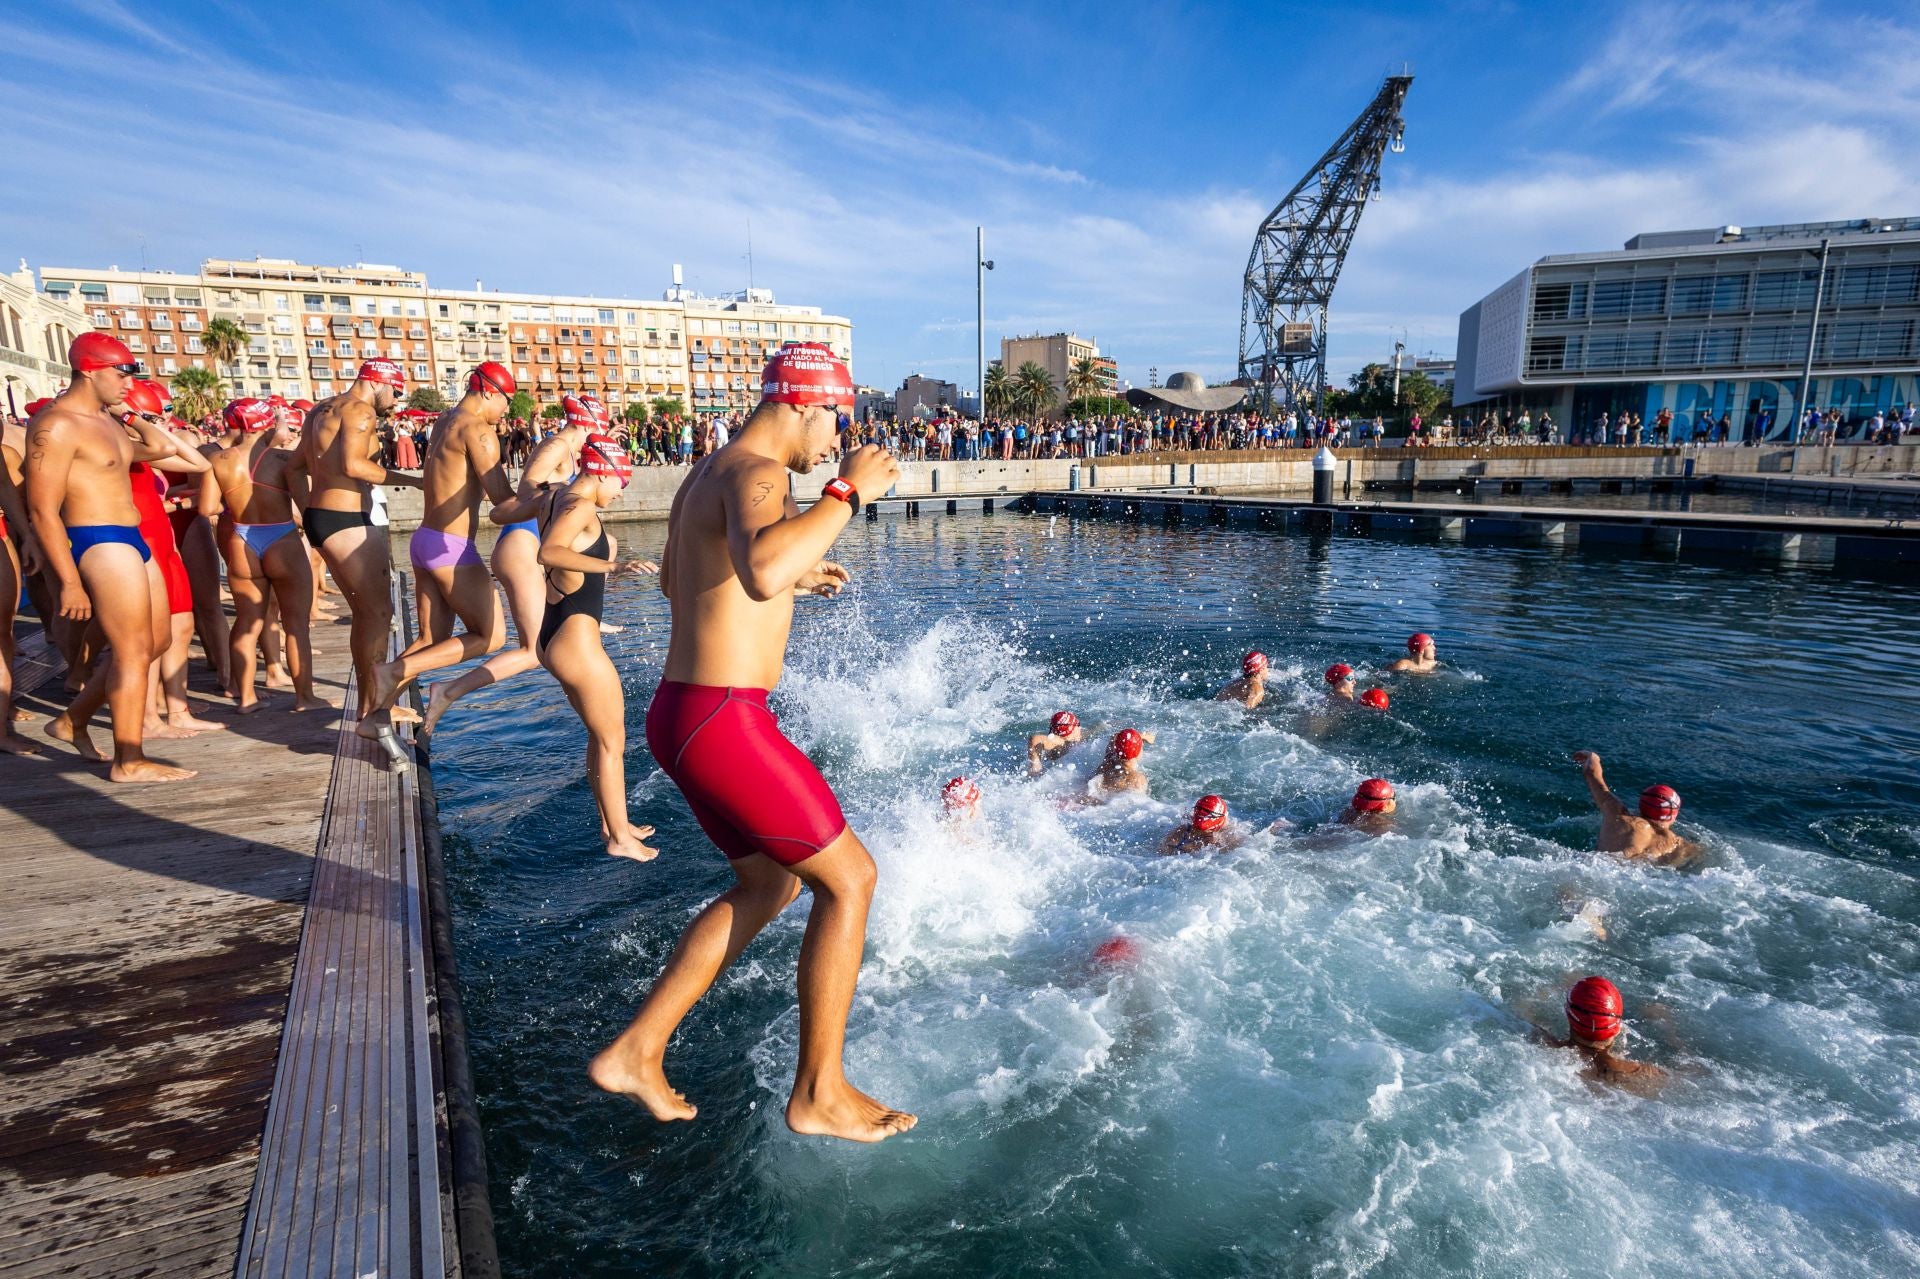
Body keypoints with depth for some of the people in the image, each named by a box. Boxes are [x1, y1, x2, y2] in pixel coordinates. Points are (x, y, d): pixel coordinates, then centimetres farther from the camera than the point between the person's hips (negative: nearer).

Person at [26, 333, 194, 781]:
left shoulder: (106, 421, 14)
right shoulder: (56, 425, -14)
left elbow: (163, 448, 29)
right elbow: (42, 510, -17)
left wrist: (130, 413, 16)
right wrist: (70, 581, -19)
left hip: (130, 541, 10)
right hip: (100, 543, -10)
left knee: (145, 645, 18)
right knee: (134, 652, -5)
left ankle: (72, 720, 32)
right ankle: (130, 762, 4)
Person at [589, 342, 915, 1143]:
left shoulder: (706, 472, 16)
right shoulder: (754, 472, -16)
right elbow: (760, 572, -40)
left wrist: (794, 575, 35)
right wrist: (848, 492, -27)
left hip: (683, 715, 10)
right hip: (723, 723, -10)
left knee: (769, 885, 22)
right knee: (848, 878, 3)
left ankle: (636, 1053, 27)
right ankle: (819, 1094, 16)